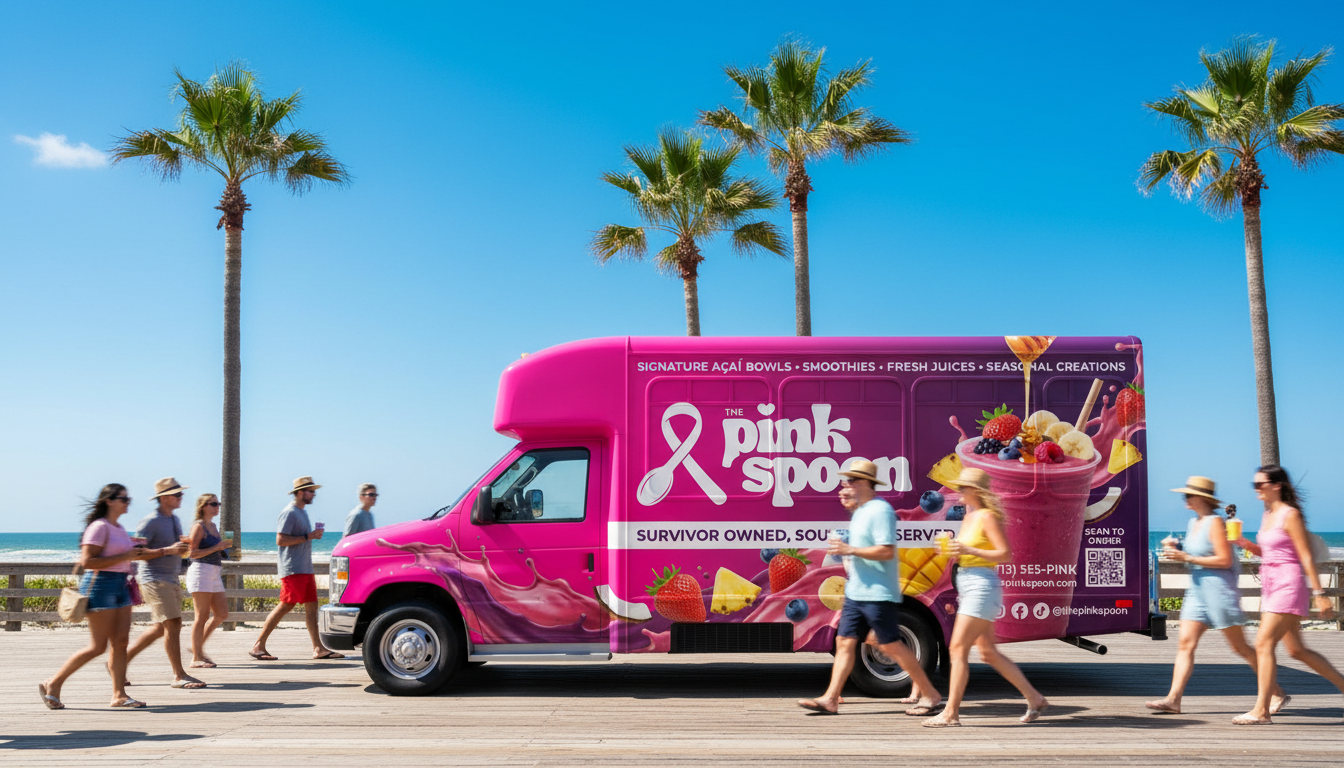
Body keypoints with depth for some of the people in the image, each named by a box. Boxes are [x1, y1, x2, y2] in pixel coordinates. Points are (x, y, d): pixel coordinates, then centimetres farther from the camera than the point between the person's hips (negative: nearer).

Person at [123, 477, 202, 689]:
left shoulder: (174, 520, 14)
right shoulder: (150, 521, -13)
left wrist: (183, 547, 3)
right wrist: (169, 550, -24)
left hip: (172, 580, 9)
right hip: (155, 580, -9)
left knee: (160, 628, 12)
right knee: (172, 625, -11)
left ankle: (122, 660, 24)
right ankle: (179, 676, -6)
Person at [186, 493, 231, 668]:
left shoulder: (213, 526, 18)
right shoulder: (198, 526, -7)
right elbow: (192, 553, -15)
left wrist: (224, 546, 13)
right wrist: (216, 548, -16)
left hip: (215, 573, 9)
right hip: (201, 571, -9)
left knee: (222, 614, 7)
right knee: (202, 616, -5)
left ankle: (198, 646, 20)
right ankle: (196, 658, 2)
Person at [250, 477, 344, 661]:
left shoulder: (303, 511, 19)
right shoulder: (289, 512, -11)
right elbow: (280, 540, -19)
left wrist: (313, 535, 11)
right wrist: (308, 537, -18)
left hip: (305, 568, 10)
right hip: (292, 569, -10)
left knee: (311, 605, 6)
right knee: (286, 606, -9)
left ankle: (319, 648, 7)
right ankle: (258, 646, -2)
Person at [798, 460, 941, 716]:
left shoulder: (880, 510, -15)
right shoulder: (860, 511, 16)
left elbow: (886, 551, -23)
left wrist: (851, 550, -21)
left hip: (879, 593, -10)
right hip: (856, 592, 10)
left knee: (890, 645, -4)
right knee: (845, 642, 6)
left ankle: (930, 694, 7)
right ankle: (830, 699, 9)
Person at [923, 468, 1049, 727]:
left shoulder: (987, 517, -11)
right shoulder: (969, 517, 15)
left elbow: (1005, 554, -17)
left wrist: (968, 550, -21)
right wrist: (953, 551, 5)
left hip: (982, 587, -10)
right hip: (969, 588, 10)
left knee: (958, 649, -10)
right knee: (988, 653, 13)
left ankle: (950, 713, -6)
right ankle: (1035, 699, 23)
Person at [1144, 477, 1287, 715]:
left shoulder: (1215, 523, -13)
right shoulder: (1194, 523, 14)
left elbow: (1225, 560, -19)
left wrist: (1187, 558, -19)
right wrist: (1177, 552, 7)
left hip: (1219, 588, -9)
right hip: (1197, 589, 9)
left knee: (1240, 647, 0)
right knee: (1185, 645, 0)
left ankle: (1277, 694, 14)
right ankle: (1173, 699, -4)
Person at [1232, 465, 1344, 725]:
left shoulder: (1290, 514, -10)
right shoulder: (1267, 515, 13)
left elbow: (1306, 557, -12)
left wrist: (1319, 593, -14)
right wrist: (1243, 543, 5)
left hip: (1288, 586, -9)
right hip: (1271, 587, 9)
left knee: (1264, 644, -12)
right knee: (1297, 650, 13)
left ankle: (1261, 711, -9)